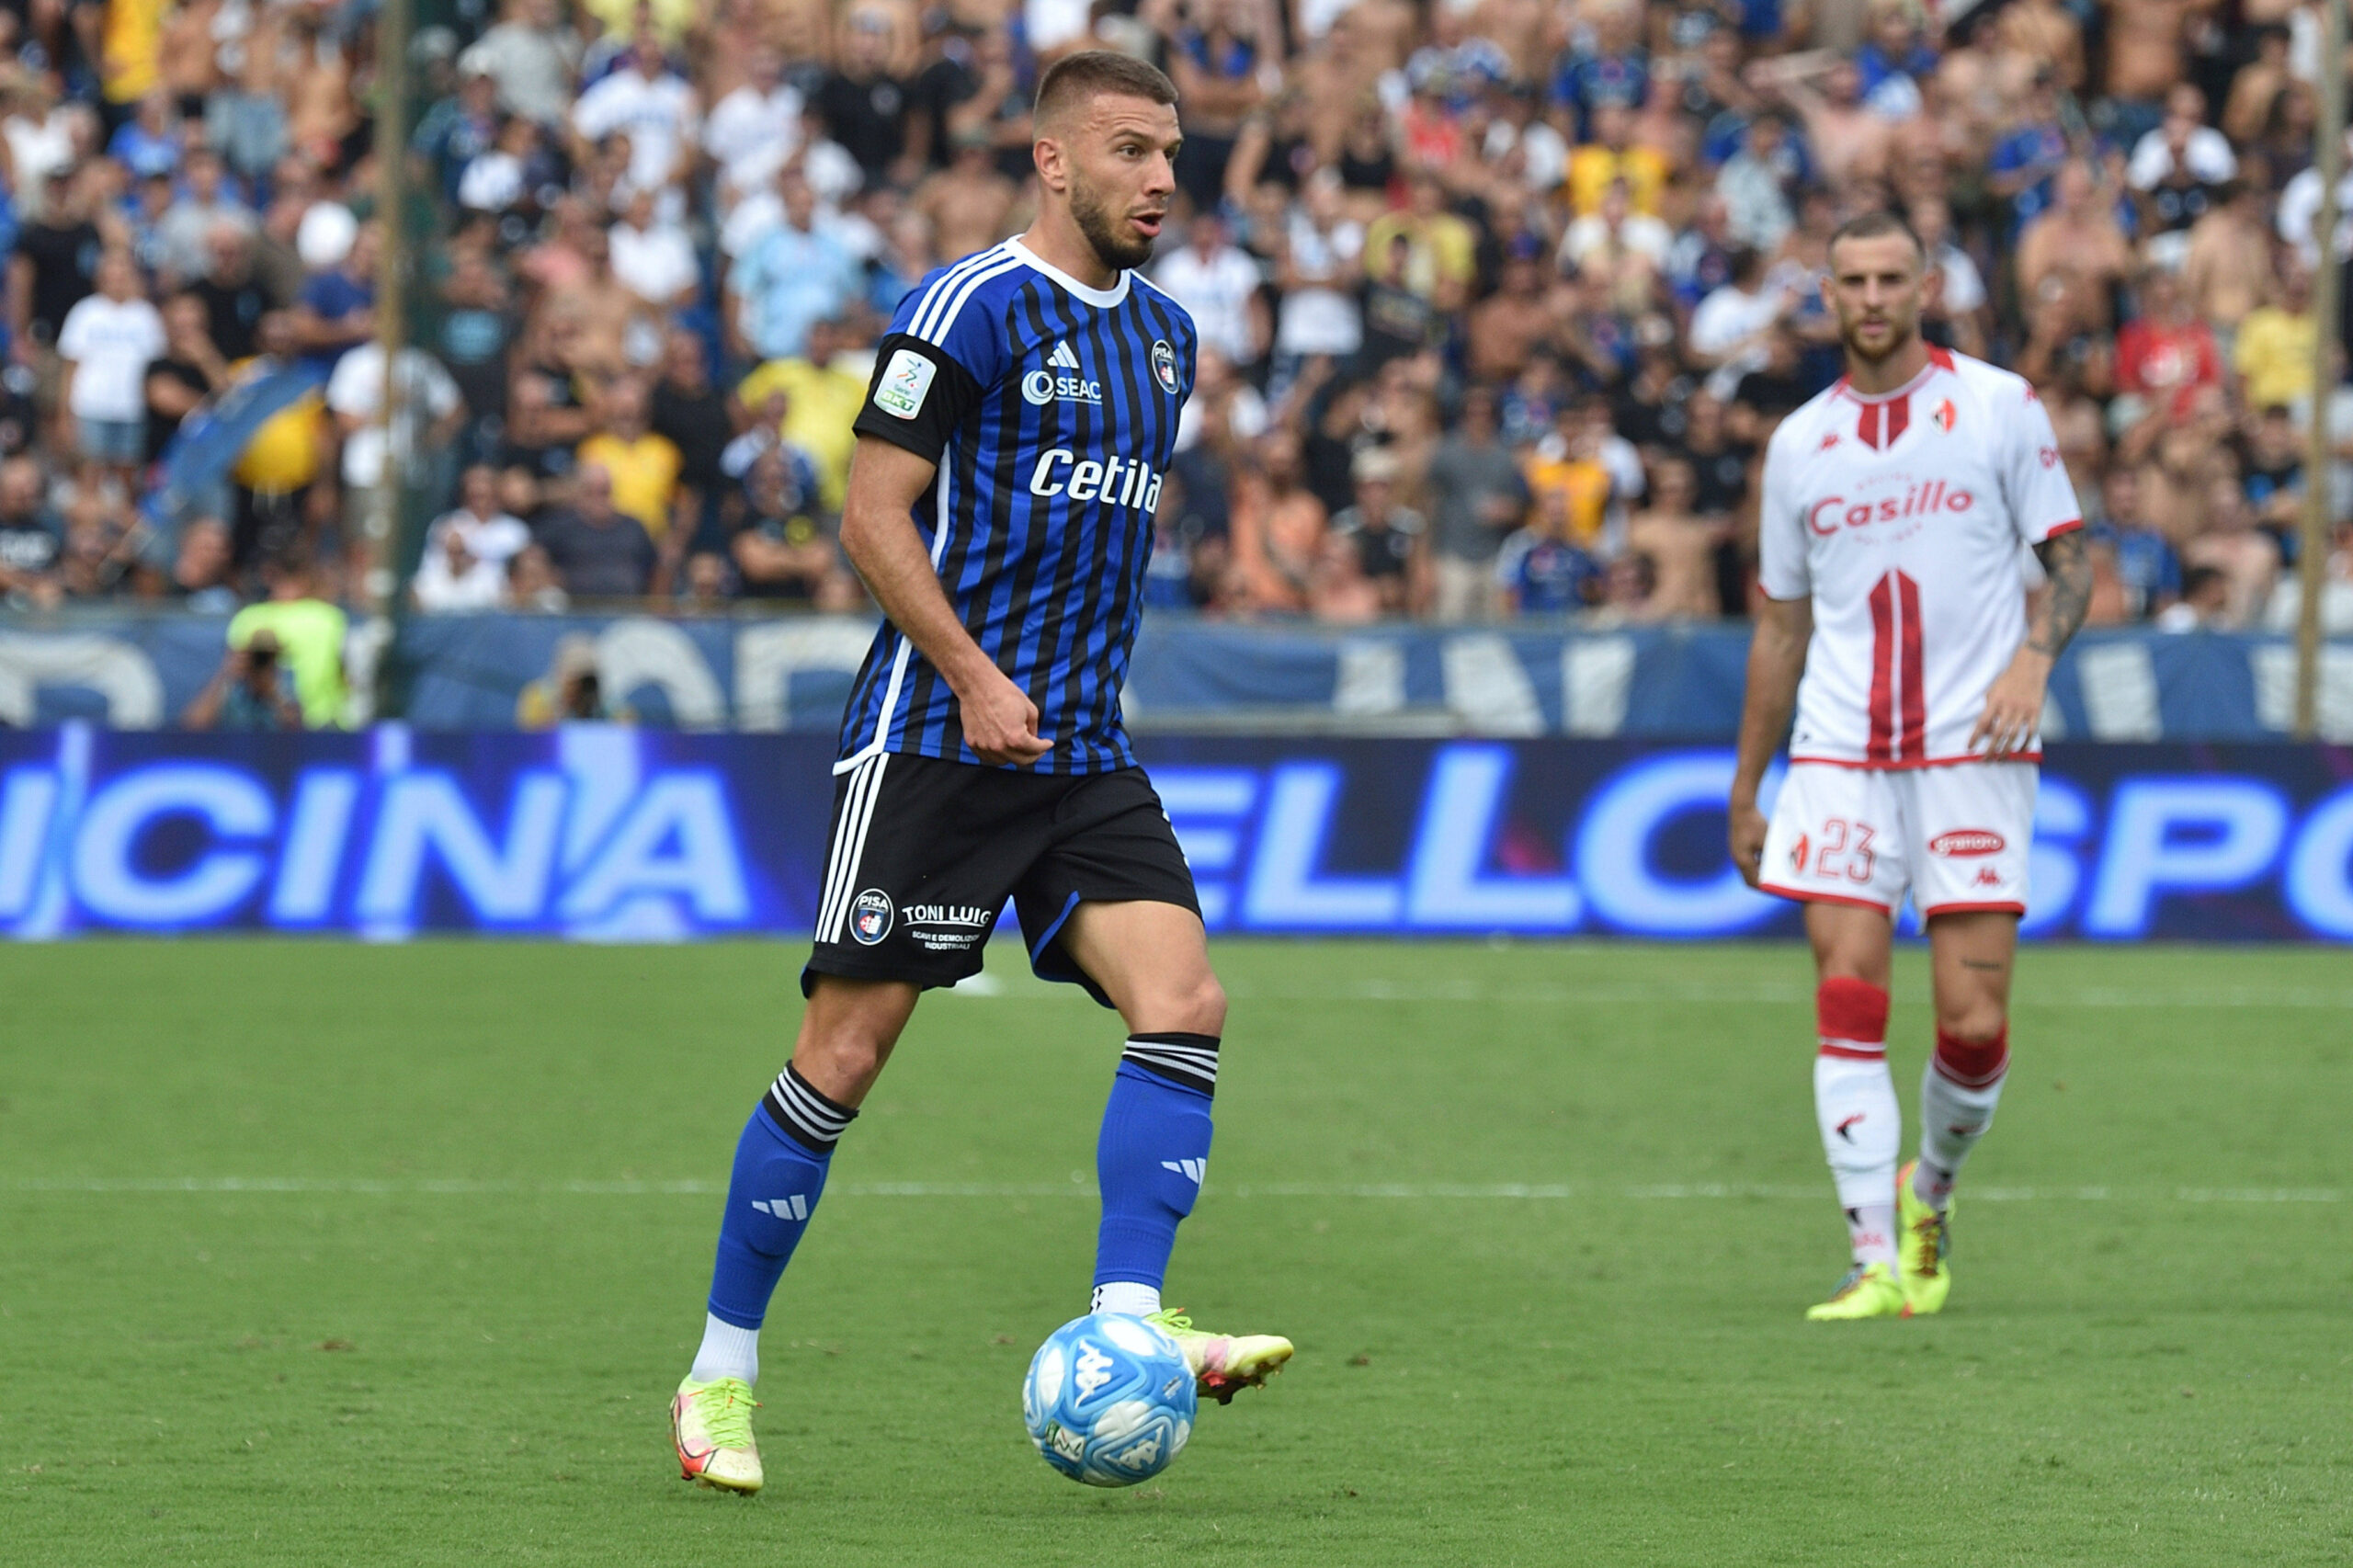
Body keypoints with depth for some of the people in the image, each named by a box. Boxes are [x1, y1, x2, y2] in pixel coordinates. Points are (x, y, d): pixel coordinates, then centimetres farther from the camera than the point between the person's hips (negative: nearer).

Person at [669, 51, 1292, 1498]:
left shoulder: (1164, 334, 15)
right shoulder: (972, 307, -8)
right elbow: (874, 516, -11)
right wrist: (974, 673, -21)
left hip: (1085, 751, 7)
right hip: (933, 740, -6)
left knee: (1186, 1005, -15)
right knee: (845, 1056, -4)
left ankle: (1124, 1325, -19)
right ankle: (721, 1372, 8)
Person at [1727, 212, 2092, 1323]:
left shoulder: (1999, 406, 2)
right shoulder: (1799, 444, 11)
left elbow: (2070, 561, 5)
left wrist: (2032, 657, -16)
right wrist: (1745, 793, 16)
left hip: (1973, 752, -2)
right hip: (1840, 759, 2)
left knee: (1974, 1021, -6)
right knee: (1848, 1003, -11)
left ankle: (1930, 1191, 23)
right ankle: (1876, 1263, -10)